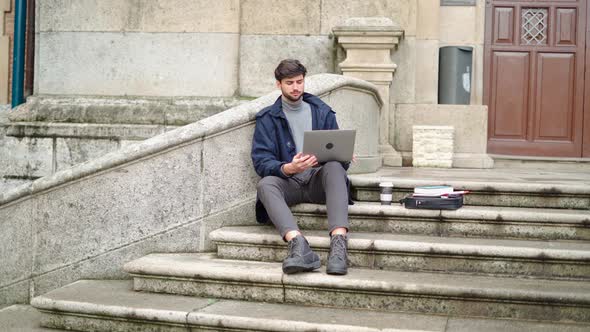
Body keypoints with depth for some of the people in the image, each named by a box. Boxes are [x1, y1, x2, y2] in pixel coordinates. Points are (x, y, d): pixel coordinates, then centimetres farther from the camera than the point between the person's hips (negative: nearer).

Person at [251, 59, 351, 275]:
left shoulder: (323, 112, 16)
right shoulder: (267, 118, 9)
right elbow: (261, 161, -4)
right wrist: (288, 168, -26)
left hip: (318, 179, 1)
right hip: (288, 182, 0)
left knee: (334, 167, -33)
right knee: (265, 184, -33)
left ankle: (339, 241, -50)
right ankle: (298, 244, -55)